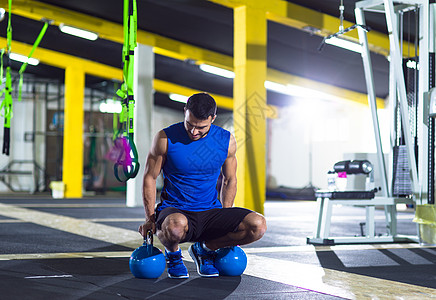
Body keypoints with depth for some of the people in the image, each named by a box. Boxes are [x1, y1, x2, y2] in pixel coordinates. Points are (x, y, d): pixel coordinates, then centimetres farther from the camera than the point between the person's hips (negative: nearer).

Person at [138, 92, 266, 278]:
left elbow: (229, 180, 12)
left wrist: (225, 221, 8)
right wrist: (150, 219, -4)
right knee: (176, 226, -42)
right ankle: (172, 254, -2)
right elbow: (150, 177, 0)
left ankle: (205, 249, 5)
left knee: (258, 226, -22)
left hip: (210, 211, 4)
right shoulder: (166, 139, -9)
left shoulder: (226, 141, -1)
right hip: (175, 211, -3)